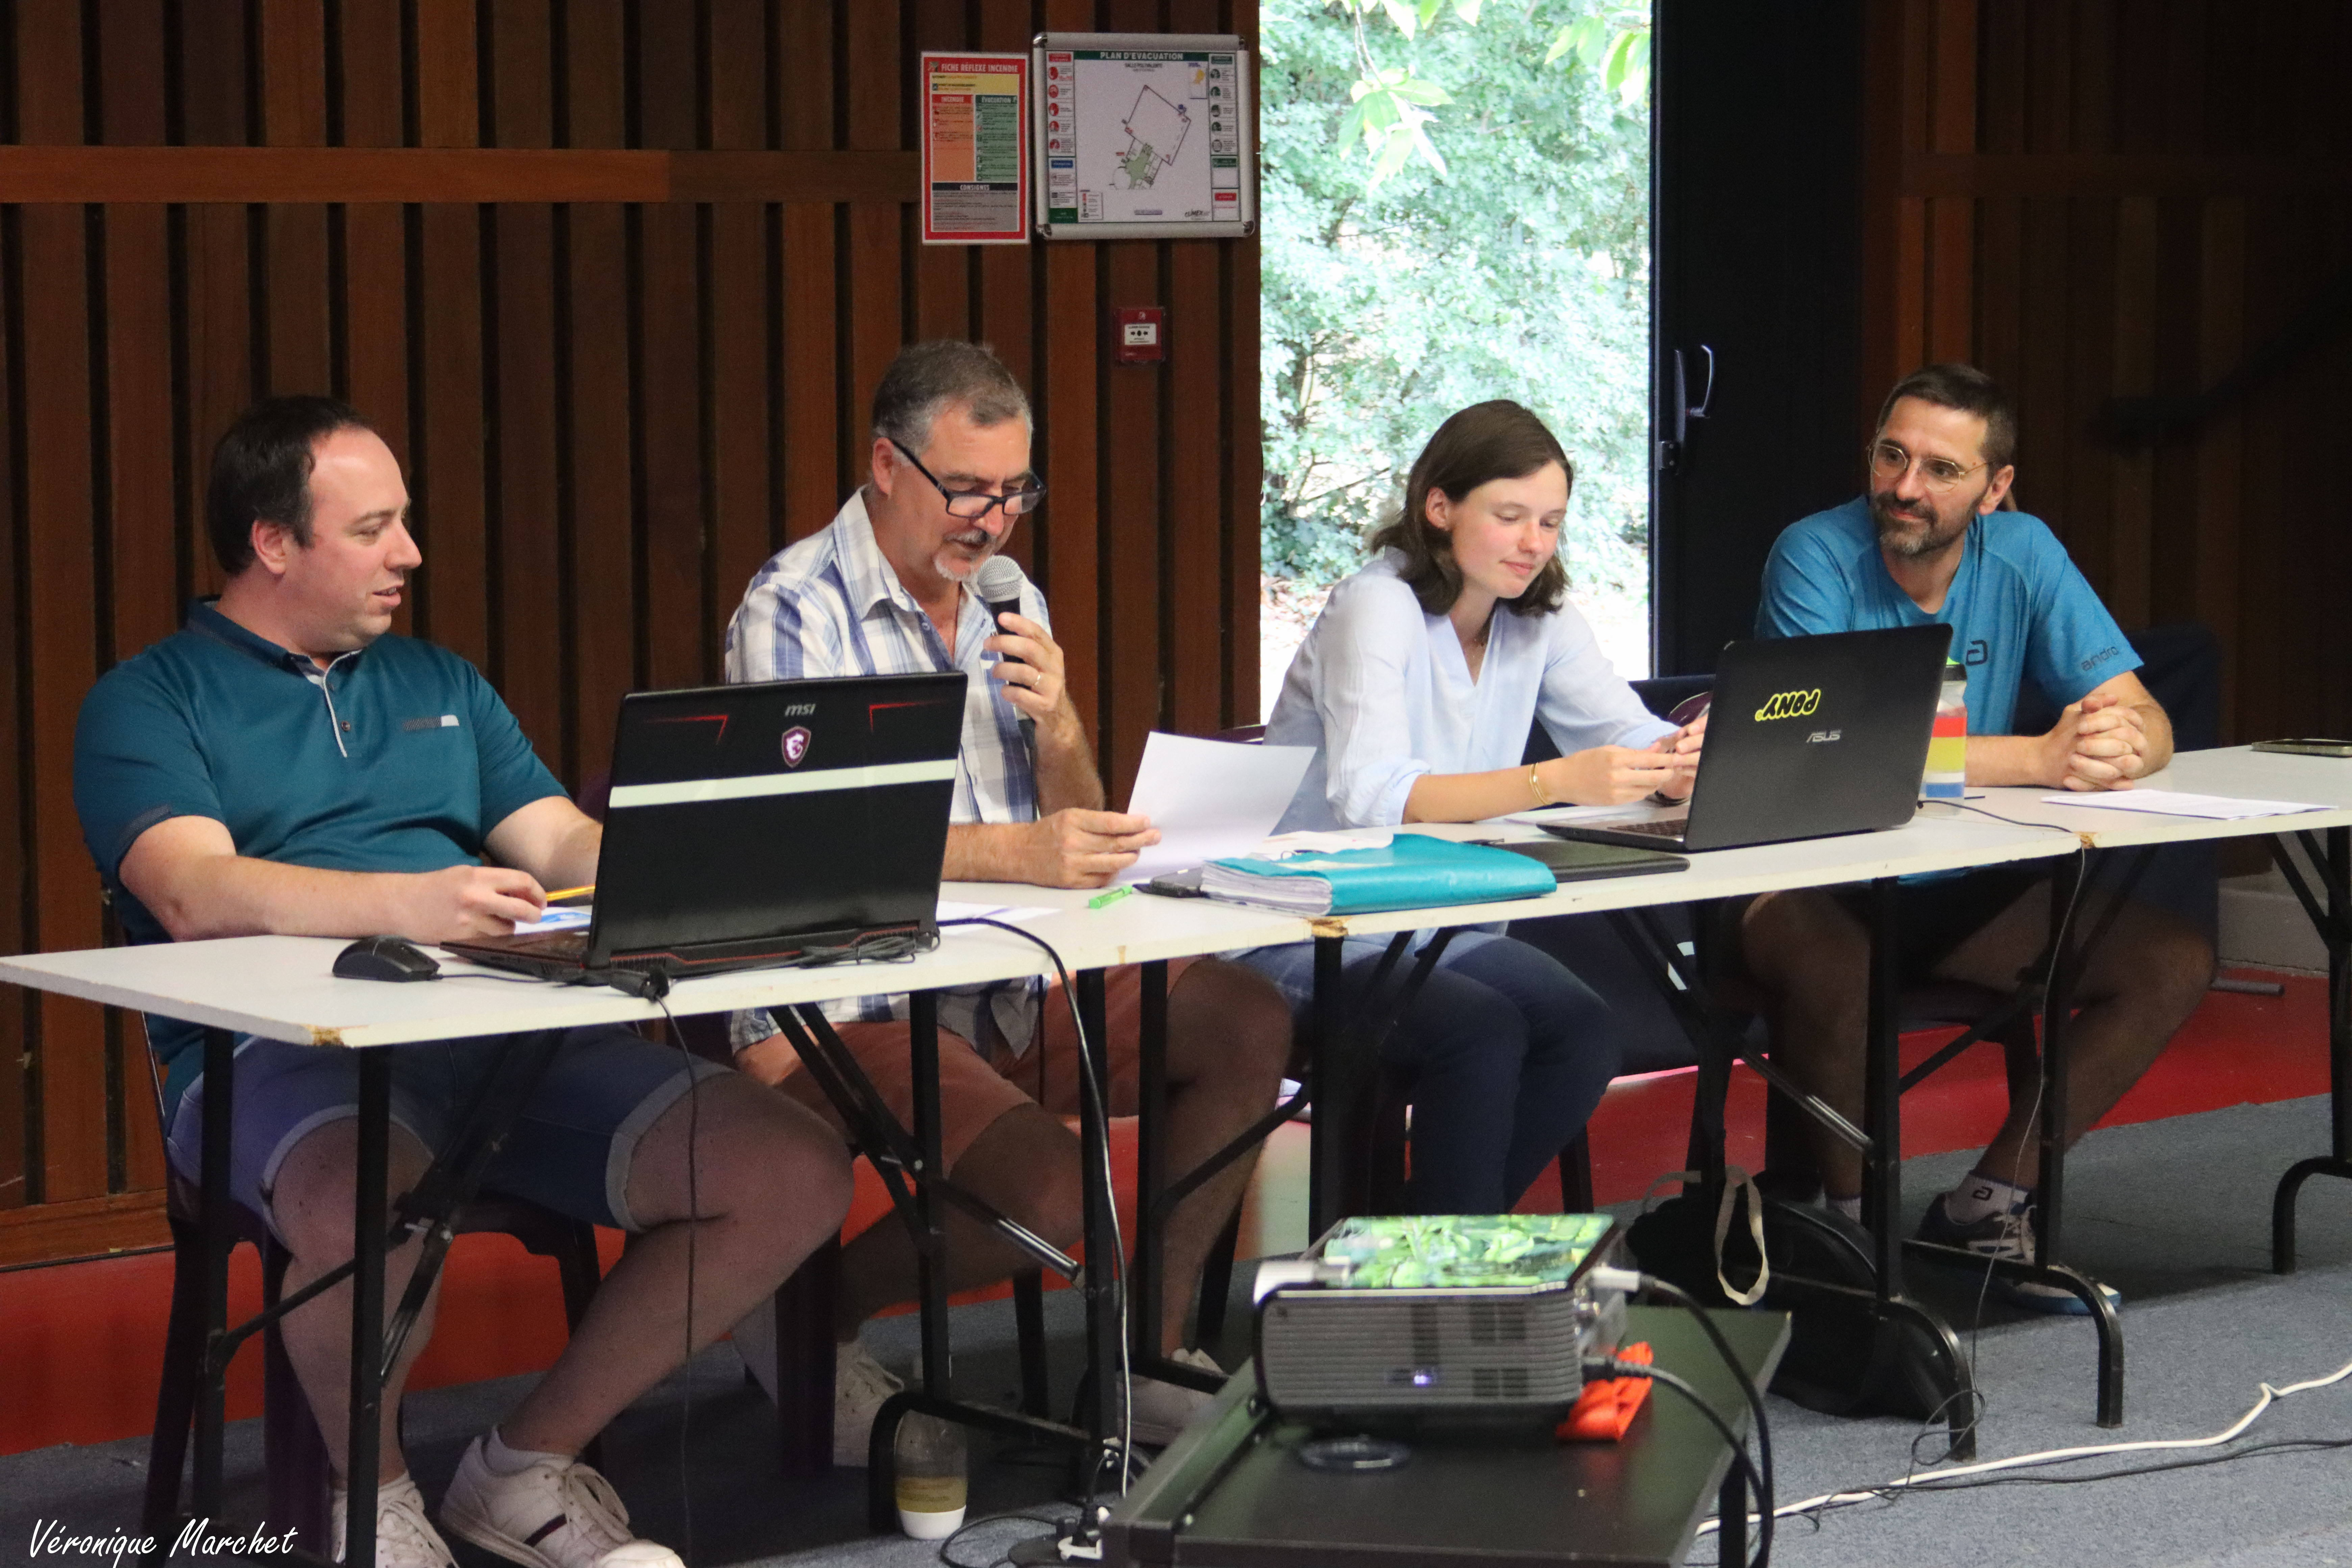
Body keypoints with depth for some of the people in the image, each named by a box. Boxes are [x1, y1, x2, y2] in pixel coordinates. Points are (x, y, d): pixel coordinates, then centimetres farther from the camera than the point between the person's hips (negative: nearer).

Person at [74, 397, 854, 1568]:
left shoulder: (438, 684, 27)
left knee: (796, 1176, -14)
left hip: (511, 1032, 6)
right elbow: (193, 894, -13)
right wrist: (402, 904, -30)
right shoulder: (146, 705, 6)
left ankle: (526, 1467, 3)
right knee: (369, 1212, -42)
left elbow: (563, 844, 17)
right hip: (280, 1050, -6)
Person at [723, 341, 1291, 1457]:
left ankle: (1148, 1354, 1)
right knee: (1051, 1197, -27)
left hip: (1010, 984, 8)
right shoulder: (794, 610, -10)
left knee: (1250, 1024, -7)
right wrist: (1015, 853, -34)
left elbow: (1078, 839, 14)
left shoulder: (1010, 607, 14)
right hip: (845, 1007, -8)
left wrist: (1058, 725, -9)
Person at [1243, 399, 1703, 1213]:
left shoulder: (1540, 618, 6)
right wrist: (1554, 782, -43)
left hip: (1440, 926, 7)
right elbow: (1371, 795, -31)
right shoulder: (1378, 607, -16)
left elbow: (1630, 735, -1)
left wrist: (1687, 762, -27)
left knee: (1584, 1034, -19)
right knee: (1484, 1031, -30)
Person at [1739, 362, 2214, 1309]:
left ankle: (1989, 1205, -3)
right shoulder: (1815, 557, -15)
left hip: (1964, 892, 6)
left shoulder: (2023, 556, -1)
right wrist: (2044, 758, -35)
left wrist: (2122, 743, -32)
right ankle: (1847, 1222, -14)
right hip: (1816, 887, -5)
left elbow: (2149, 722, -5)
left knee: (2175, 963, -10)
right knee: (1831, 972, -39)